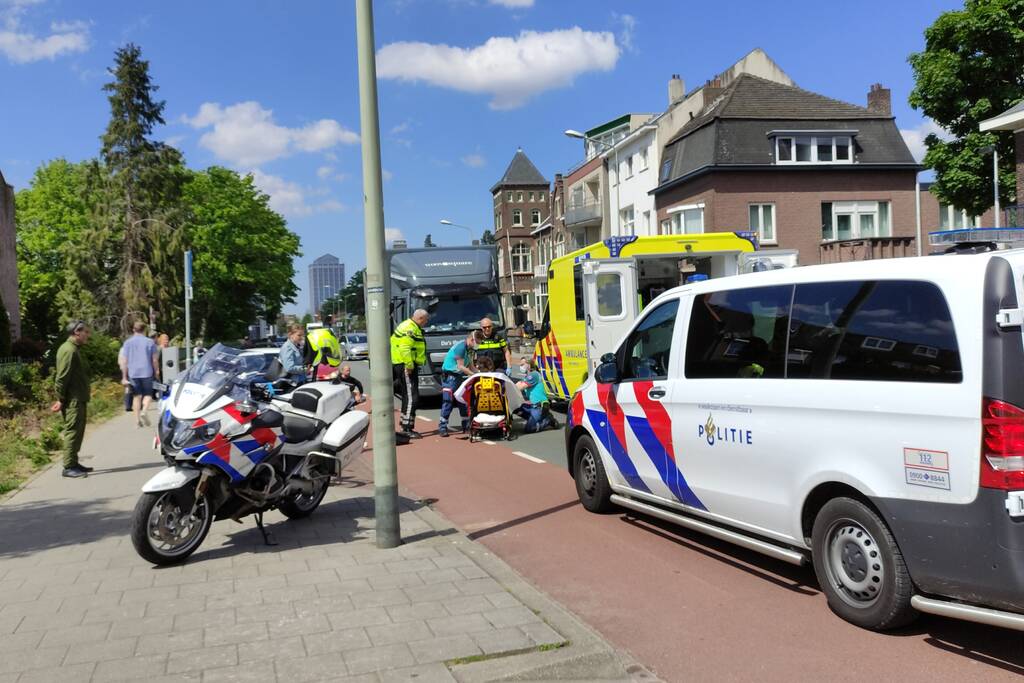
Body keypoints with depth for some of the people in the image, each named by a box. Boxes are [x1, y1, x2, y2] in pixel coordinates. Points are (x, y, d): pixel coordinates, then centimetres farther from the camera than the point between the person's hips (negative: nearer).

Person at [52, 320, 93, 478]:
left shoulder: (73, 349, 18)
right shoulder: (69, 350, -15)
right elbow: (62, 377, -20)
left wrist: (61, 399, 20)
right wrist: (61, 399, -19)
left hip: (78, 400, 11)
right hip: (73, 400, -11)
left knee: (78, 431, 14)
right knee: (72, 431, -9)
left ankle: (73, 463, 22)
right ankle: (69, 467, -7)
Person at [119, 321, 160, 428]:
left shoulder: (127, 342, 4)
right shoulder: (149, 342, -1)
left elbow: (123, 361, 1)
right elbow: (155, 360, -1)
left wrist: (124, 377, 4)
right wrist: (156, 371, 12)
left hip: (133, 373, 2)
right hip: (146, 372, -2)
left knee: (137, 395, 11)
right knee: (148, 394, 8)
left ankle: (137, 419, 9)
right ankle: (144, 411, -18)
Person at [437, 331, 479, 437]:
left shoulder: (469, 348, 10)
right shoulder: (461, 347, -19)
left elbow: (470, 365, 13)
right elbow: (460, 367, -19)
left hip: (459, 376, 9)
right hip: (450, 375, -9)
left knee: (463, 401, 10)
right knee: (448, 401, -12)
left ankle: (466, 426, 17)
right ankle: (442, 427, -10)